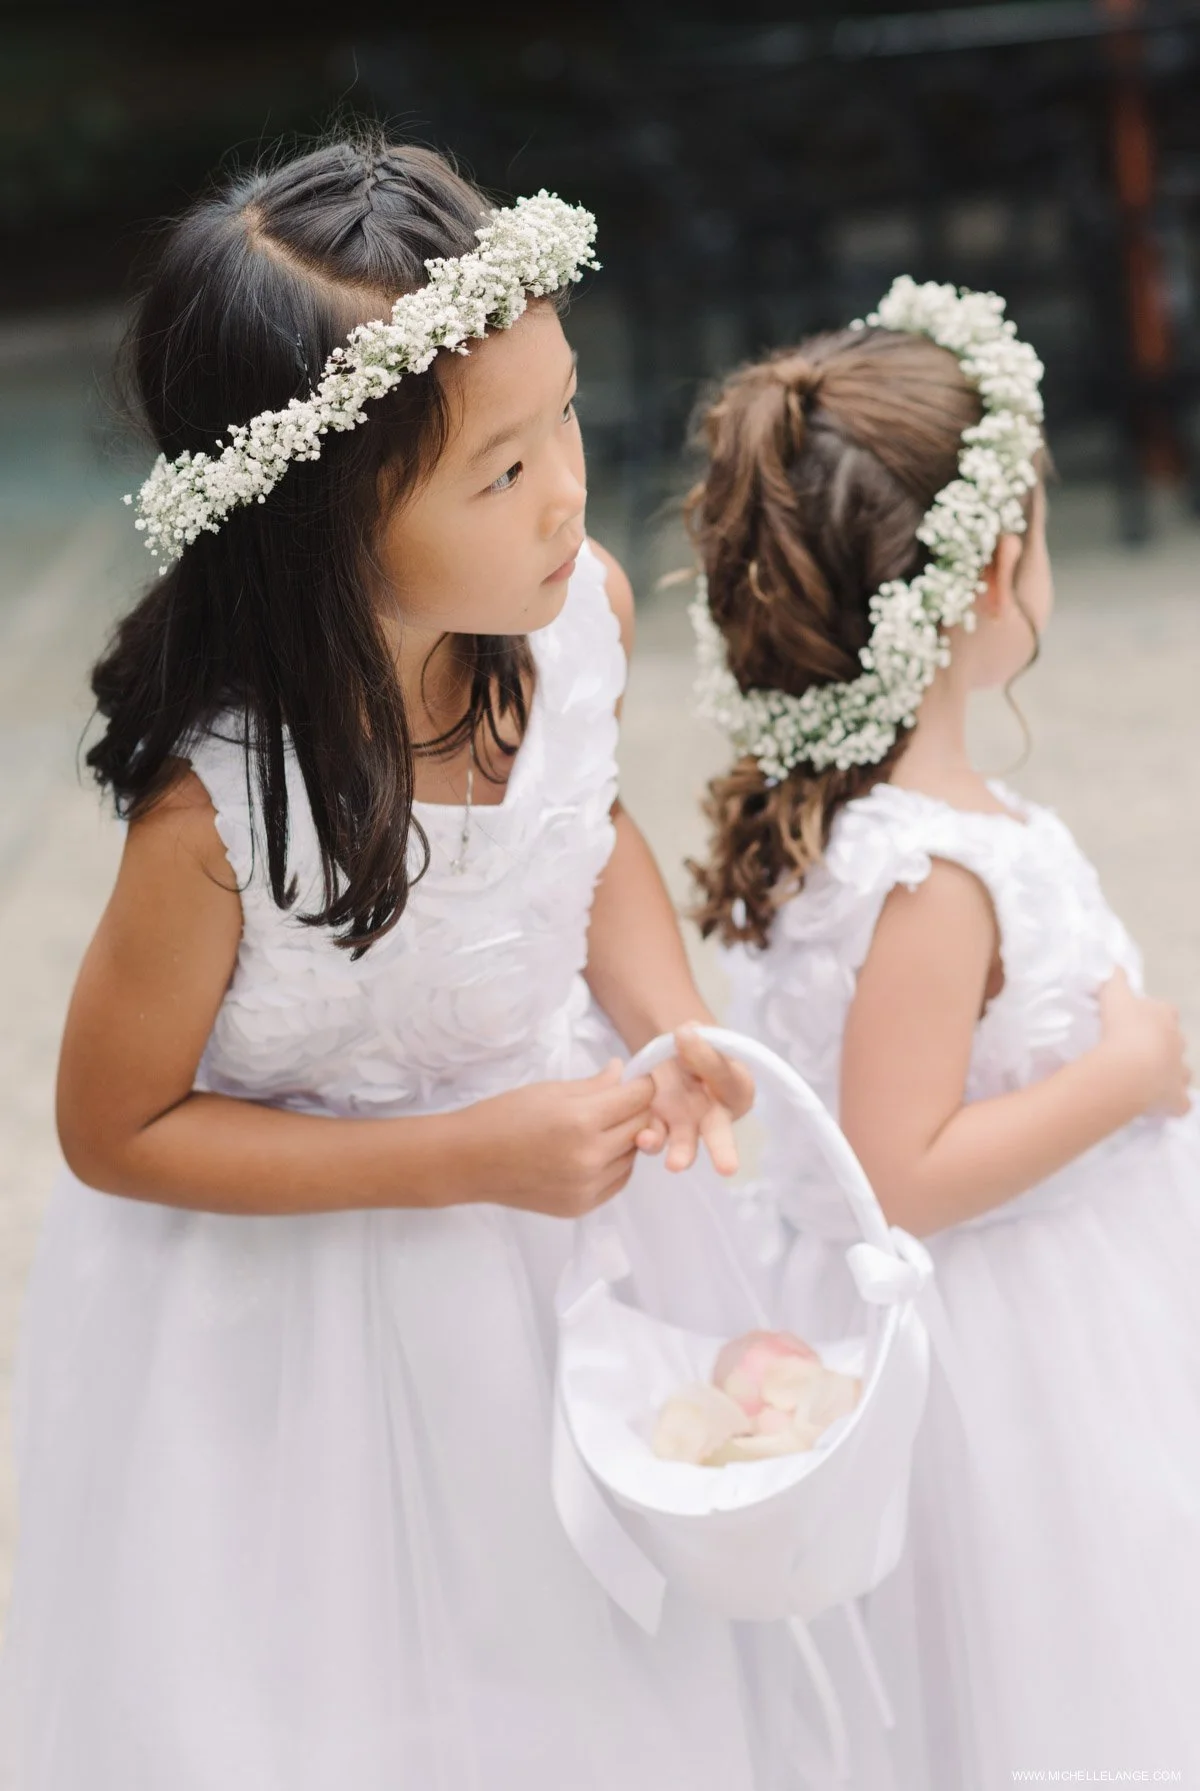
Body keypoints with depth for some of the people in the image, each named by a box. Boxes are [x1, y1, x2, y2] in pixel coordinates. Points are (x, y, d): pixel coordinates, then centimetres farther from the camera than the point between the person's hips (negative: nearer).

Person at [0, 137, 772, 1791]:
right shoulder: (215, 811, -35)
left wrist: (668, 1018, -14)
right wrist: (471, 1156, -25)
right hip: (300, 1306, -5)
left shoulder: (580, 612, -18)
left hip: (562, 1223, 5)